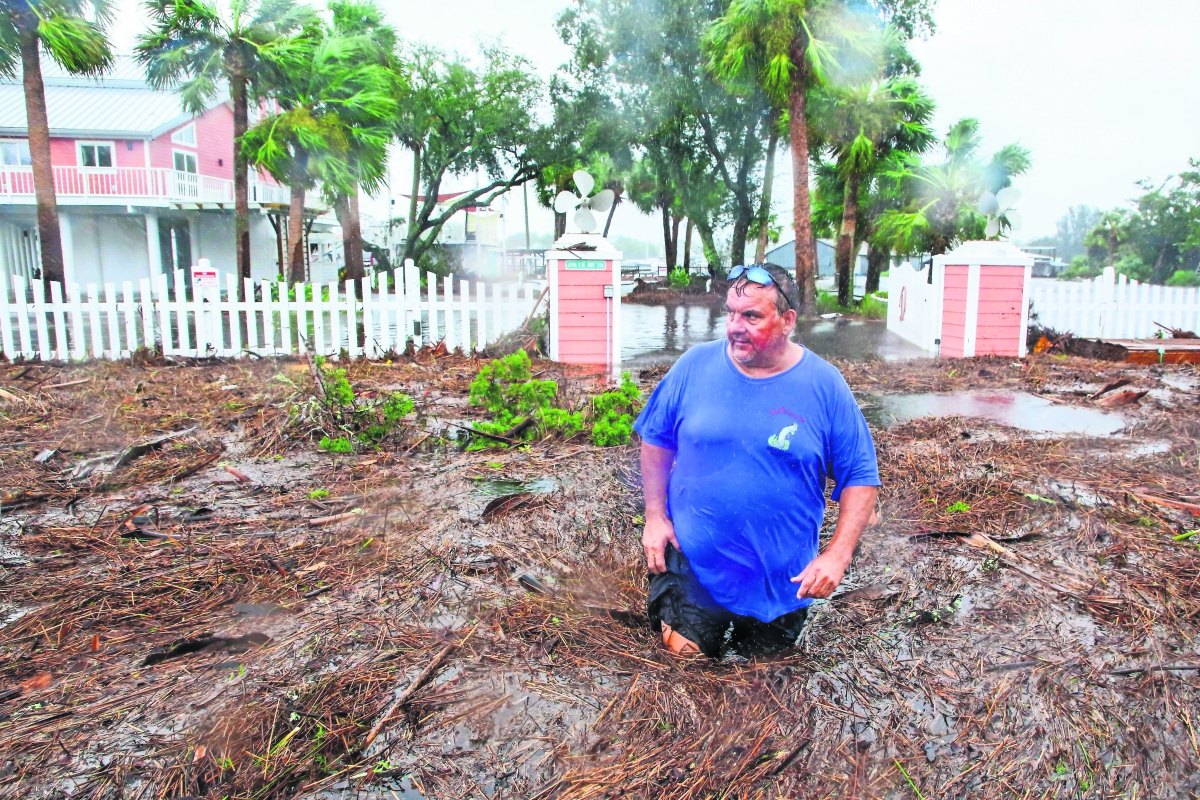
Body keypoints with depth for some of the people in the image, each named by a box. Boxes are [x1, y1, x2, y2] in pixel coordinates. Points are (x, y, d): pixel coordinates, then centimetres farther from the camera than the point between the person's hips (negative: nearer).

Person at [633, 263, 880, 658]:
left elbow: (861, 478, -6)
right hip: (694, 565, 0)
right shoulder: (695, 366, -8)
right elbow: (656, 440, 3)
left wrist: (837, 555, -15)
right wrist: (655, 516, -4)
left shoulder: (825, 385, -10)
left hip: (783, 580, 1)